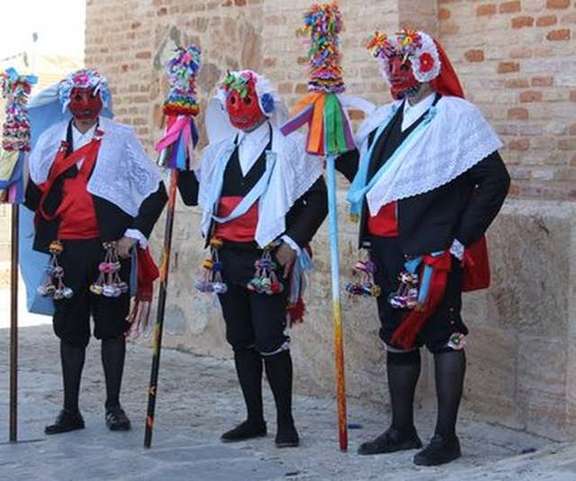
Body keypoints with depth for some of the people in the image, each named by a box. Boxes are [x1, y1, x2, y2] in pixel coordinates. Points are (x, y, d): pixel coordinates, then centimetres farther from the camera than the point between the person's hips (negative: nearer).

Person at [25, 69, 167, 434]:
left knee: (112, 326, 3)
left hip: (110, 247, -3)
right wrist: (44, 233, 1)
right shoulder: (51, 140, 10)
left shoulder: (122, 138, 2)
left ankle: (114, 406, 14)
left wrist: (135, 234, -7)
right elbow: (35, 191, 16)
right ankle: (71, 410, 16)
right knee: (70, 329, 8)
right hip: (67, 249, 3)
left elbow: (155, 191, 0)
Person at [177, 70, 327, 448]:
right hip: (228, 258, 6)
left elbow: (318, 200, -5)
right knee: (241, 340, 10)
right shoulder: (220, 151, 14)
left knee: (270, 341, -7)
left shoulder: (290, 148, -3)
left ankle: (285, 421, 5)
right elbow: (194, 195, 19)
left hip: (269, 259, -6)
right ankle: (254, 419, 21)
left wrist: (293, 242, -13)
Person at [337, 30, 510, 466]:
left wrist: (462, 238, -12)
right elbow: (360, 169, 21)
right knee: (398, 337, 14)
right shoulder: (382, 120, 14)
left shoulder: (456, 115, -6)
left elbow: (495, 180, -9)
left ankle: (446, 437, 7)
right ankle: (402, 430, 25)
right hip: (387, 250, 7)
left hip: (434, 251, -7)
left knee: (443, 337, -1)